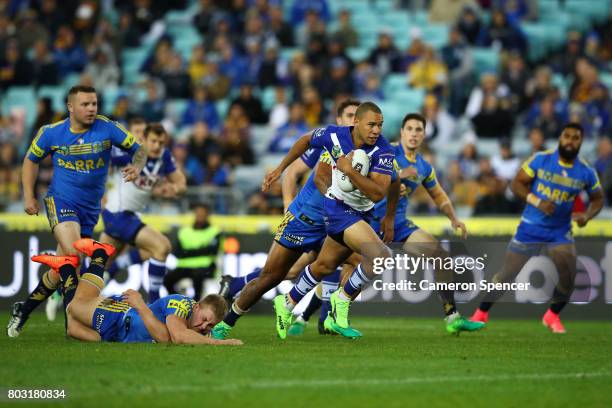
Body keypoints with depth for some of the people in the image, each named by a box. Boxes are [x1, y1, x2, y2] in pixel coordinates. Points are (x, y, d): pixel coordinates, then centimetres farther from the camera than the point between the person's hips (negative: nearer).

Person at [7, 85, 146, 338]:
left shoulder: (107, 128, -7)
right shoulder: (51, 133, -4)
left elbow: (138, 149, 1)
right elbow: (31, 160, 12)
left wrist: (136, 167, -22)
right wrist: (28, 196, 4)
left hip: (90, 209, 3)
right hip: (60, 202, -2)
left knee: (63, 268, 5)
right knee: (72, 253, -28)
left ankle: (23, 310, 23)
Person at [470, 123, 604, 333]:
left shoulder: (586, 172, -6)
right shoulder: (540, 159, -11)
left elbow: (598, 199, 9)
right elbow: (516, 184, -10)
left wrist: (587, 215, -12)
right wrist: (537, 201, -25)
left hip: (560, 231, 2)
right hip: (531, 227, -2)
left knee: (568, 277, -12)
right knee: (506, 274, 2)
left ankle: (552, 316, 16)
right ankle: (481, 313, 20)